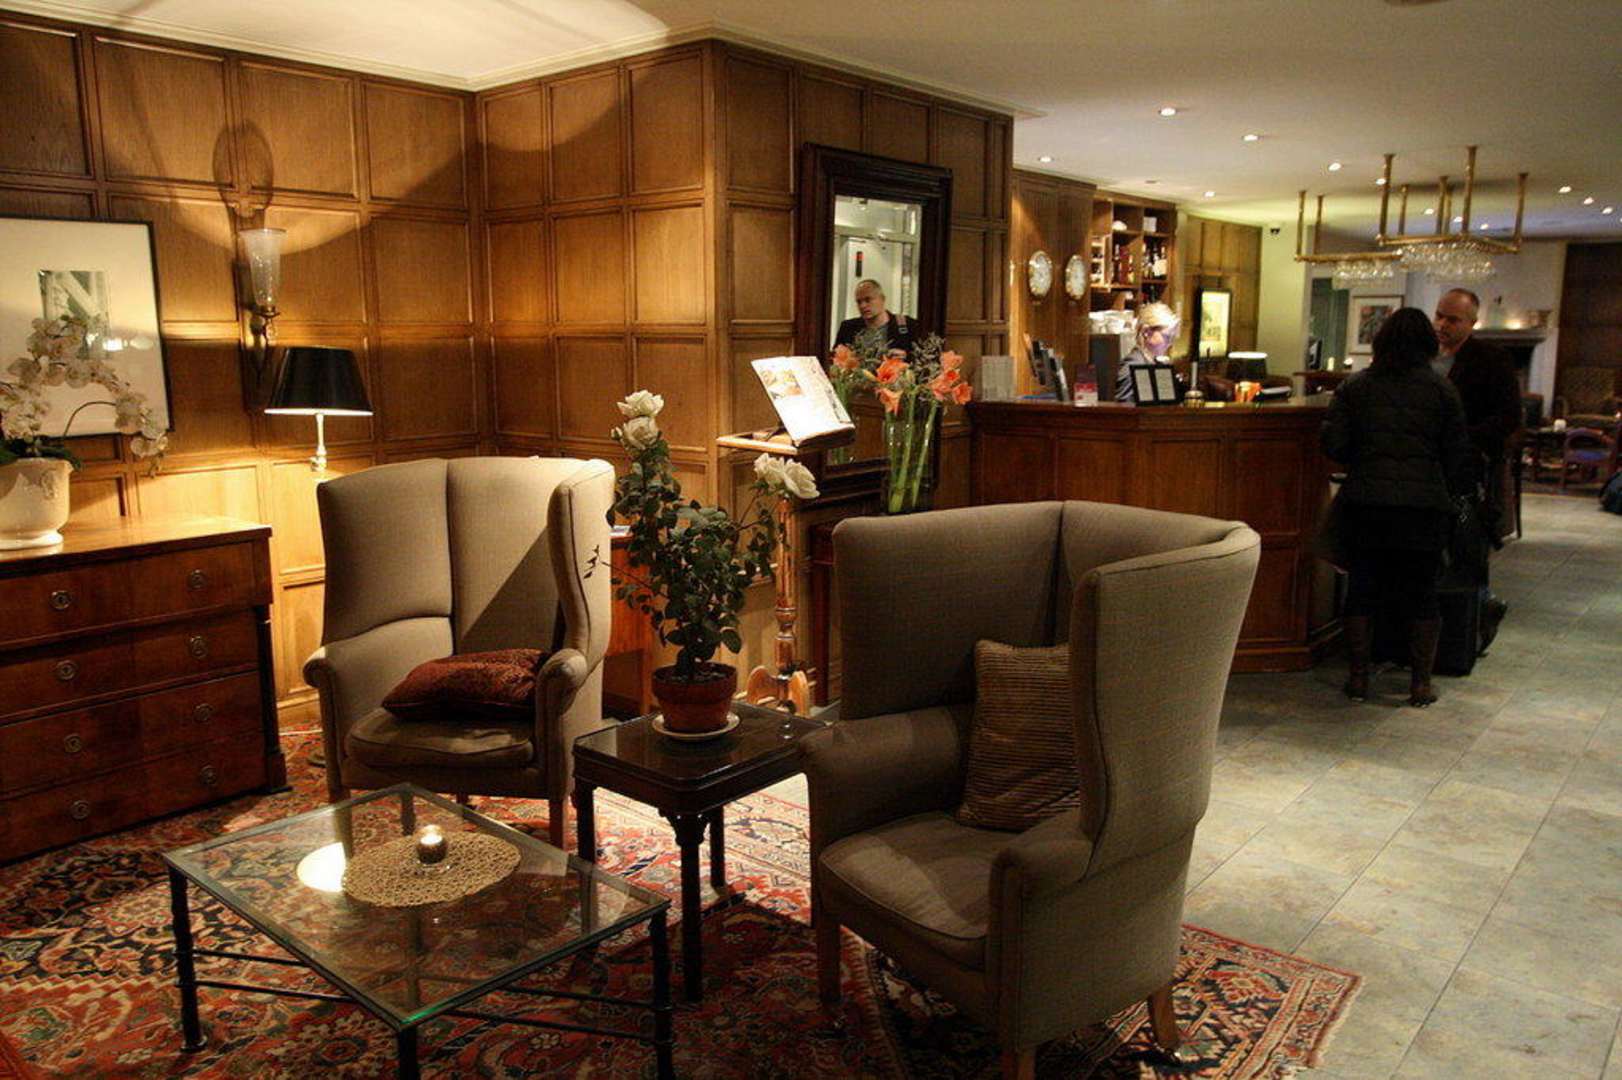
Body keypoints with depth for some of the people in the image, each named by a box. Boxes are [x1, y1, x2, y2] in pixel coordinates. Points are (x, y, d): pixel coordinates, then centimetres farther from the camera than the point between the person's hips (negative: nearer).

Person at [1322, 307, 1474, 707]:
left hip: (1364, 502, 1)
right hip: (1424, 504, -1)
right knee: (1421, 593, 8)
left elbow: (1333, 444, -1)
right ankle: (1420, 682, 12)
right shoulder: (1441, 389, 3)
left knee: (1362, 588, 9)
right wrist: (1450, 492, 19)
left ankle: (1358, 678, 13)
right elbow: (1458, 454, 3)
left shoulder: (1354, 386, 5)